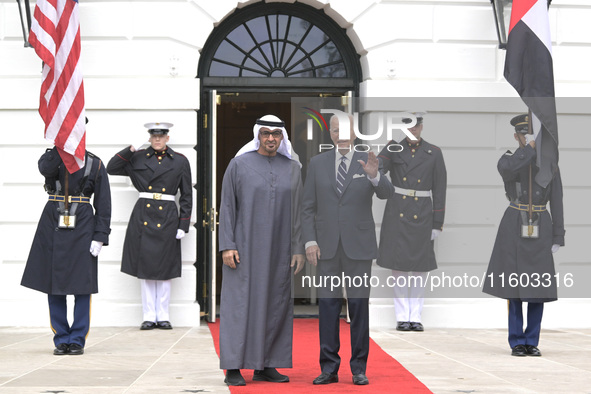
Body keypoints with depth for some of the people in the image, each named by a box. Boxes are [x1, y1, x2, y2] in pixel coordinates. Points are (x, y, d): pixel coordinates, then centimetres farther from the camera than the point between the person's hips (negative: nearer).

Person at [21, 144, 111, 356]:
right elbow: (45, 169, -20)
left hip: (82, 228, -1)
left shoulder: (94, 163, 4)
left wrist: (100, 237, -7)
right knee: (53, 284, 4)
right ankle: (61, 339, 14)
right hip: (53, 227, 2)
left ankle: (77, 340, 8)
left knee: (83, 286, -1)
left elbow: (103, 203, 1)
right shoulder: (52, 157, 7)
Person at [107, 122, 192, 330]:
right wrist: (131, 149, -4)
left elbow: (187, 195, 6)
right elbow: (111, 168, 3)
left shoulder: (180, 161, 5)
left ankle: (163, 316, 11)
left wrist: (183, 225, -1)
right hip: (143, 217, 1)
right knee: (144, 268, 3)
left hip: (167, 218, -1)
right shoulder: (138, 158, 6)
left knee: (164, 268, 4)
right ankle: (149, 316, 9)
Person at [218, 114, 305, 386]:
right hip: (245, 246, -3)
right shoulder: (239, 165, -2)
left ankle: (264, 366, 13)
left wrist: (299, 249, 0)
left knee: (274, 304, 5)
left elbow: (298, 210, 8)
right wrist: (227, 246, -12)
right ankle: (233, 368, -1)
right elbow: (226, 206, -3)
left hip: (278, 248, 4)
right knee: (240, 303, -5)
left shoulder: (292, 168, 7)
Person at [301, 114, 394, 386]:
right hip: (327, 248, 1)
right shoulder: (317, 164, 7)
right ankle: (329, 368, 9)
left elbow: (386, 193, -14)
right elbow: (308, 207, 7)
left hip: (359, 248, -1)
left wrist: (374, 176, -34)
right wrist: (310, 241, -4)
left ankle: (359, 368, 9)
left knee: (359, 306, 2)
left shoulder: (368, 162, 2)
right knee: (328, 305, 3)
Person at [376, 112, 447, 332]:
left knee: (420, 266, 4)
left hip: (421, 214, 0)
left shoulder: (434, 153, 1)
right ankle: (402, 317, 8)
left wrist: (438, 223, -3)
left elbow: (439, 190, 1)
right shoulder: (393, 149, 2)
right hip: (396, 213, 0)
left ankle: (415, 317, 11)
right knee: (398, 264, 1)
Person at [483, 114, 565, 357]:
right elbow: (508, 170, -26)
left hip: (540, 228, 2)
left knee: (539, 285, 1)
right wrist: (531, 147, -18)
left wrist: (558, 237, 0)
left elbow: (556, 201, 5)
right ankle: (517, 342, 9)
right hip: (515, 226, -1)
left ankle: (532, 341, 12)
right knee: (515, 284, -1)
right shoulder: (507, 159, 1)